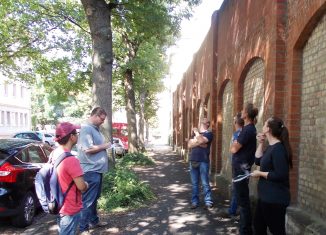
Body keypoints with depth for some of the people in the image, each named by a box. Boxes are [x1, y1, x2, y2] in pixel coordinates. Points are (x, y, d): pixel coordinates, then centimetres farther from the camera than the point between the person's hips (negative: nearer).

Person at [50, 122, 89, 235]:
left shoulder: (54, 154, -1)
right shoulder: (71, 160, -28)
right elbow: (82, 186, -24)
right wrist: (86, 185, -3)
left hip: (59, 205, 8)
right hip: (70, 209, -8)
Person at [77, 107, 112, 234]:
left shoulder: (95, 128, 14)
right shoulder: (86, 129, -17)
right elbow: (88, 149, -25)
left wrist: (105, 145, 7)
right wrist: (104, 146, -14)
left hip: (97, 169, 10)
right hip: (90, 170, -10)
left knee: (94, 198, 20)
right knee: (88, 200, -1)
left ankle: (94, 220, 34)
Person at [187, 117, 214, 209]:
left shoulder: (209, 133, 1)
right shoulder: (195, 133, 18)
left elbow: (201, 140, -19)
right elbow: (189, 145, 5)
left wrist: (197, 132, -3)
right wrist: (199, 143, -9)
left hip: (203, 161, -5)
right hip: (193, 161, 5)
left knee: (205, 183, -3)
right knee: (194, 183, 8)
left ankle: (208, 202, 5)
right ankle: (194, 202, 15)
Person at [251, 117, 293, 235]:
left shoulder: (278, 148, -23)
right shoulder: (271, 147, 8)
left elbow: (280, 175, -28)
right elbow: (258, 161, 11)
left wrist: (260, 173, -16)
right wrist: (261, 143, 4)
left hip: (275, 199, -10)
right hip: (266, 196, 10)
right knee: (258, 225, 24)